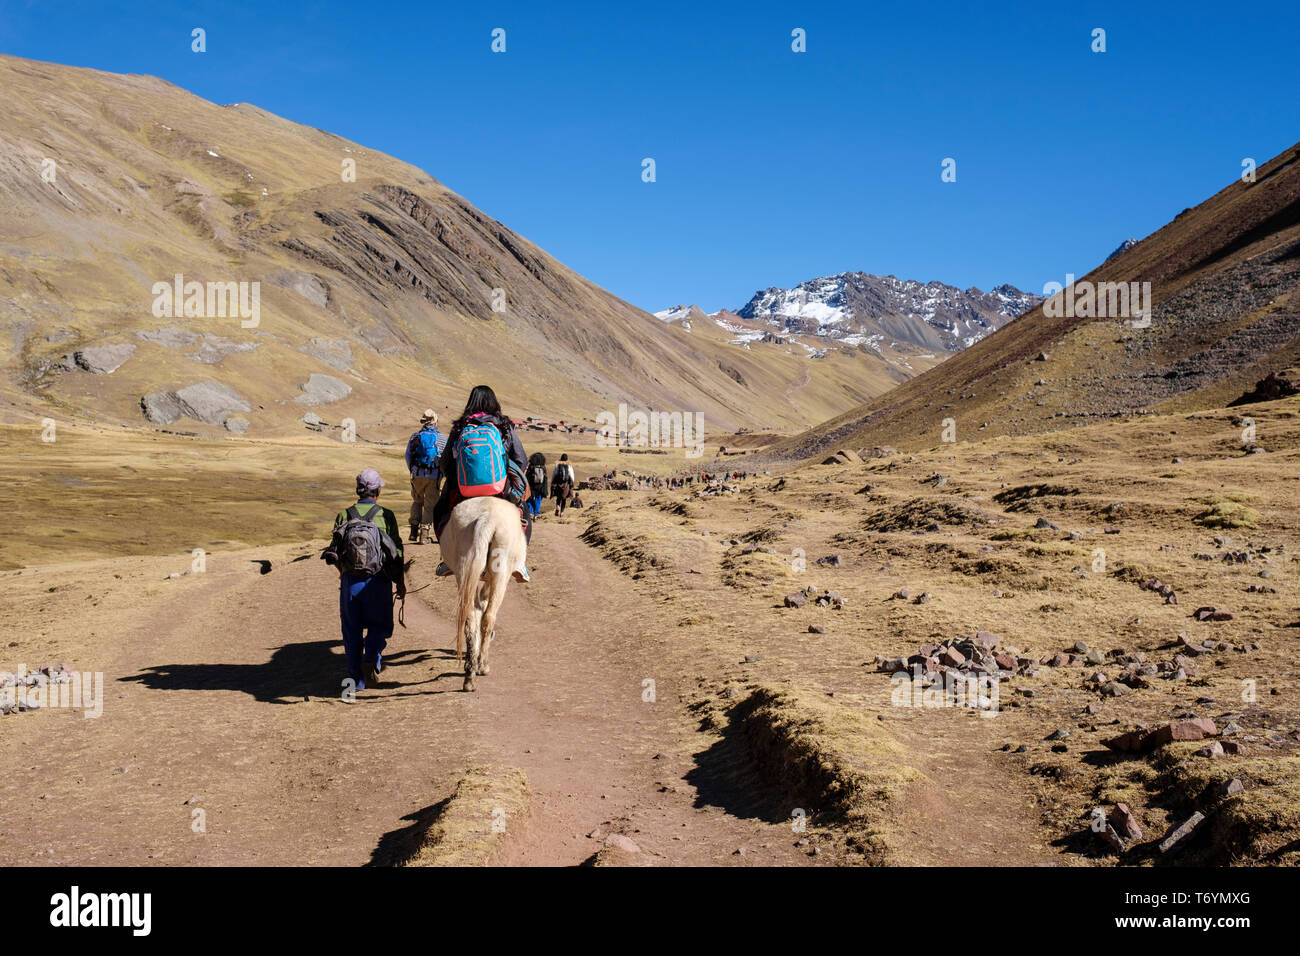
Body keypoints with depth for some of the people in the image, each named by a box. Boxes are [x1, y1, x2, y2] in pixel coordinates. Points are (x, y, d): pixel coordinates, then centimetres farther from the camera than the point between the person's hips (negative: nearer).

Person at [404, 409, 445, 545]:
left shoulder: (414, 437, 4)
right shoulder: (442, 439, 0)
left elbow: (408, 457, 9)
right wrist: (442, 474, 14)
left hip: (418, 475, 1)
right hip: (434, 477, -1)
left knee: (417, 501, 19)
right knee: (430, 504, 6)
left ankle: (414, 531, 10)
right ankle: (424, 534, 3)